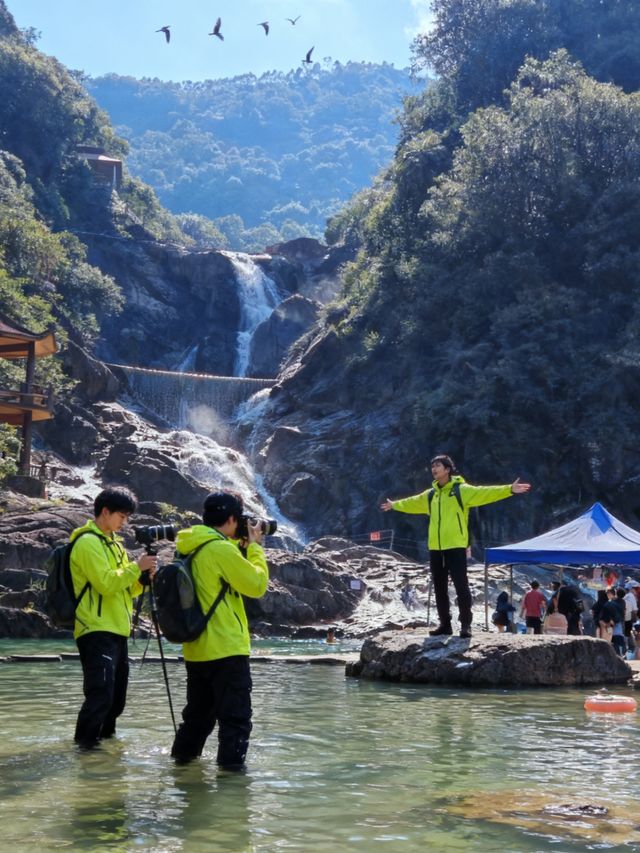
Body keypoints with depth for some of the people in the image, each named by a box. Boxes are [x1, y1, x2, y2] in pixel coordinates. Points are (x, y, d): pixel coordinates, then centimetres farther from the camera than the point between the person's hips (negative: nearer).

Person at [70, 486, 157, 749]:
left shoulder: (113, 543, 19)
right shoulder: (88, 542, -10)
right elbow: (106, 583, -20)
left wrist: (143, 577, 0)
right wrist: (137, 567, -14)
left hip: (117, 631, 9)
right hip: (97, 631, -9)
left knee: (116, 697, 15)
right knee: (100, 695, -16)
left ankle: (105, 737, 27)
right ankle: (85, 745, -11)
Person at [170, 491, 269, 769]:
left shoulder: (190, 548, 9)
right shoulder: (221, 549, -18)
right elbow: (257, 585, -11)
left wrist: (240, 545, 16)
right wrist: (254, 546, 0)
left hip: (196, 649, 9)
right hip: (226, 649, -9)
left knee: (198, 712, 21)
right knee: (236, 716, -3)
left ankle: (182, 757, 29)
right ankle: (231, 766, -5)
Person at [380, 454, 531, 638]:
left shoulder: (462, 490, -3)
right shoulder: (430, 495, 15)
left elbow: (485, 493, -13)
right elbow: (412, 503, 32)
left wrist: (509, 490, -24)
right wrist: (394, 505, 43)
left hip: (456, 547, -6)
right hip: (435, 548, 6)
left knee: (461, 586, -8)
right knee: (439, 588, 10)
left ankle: (465, 624, -2)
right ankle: (445, 624, 18)